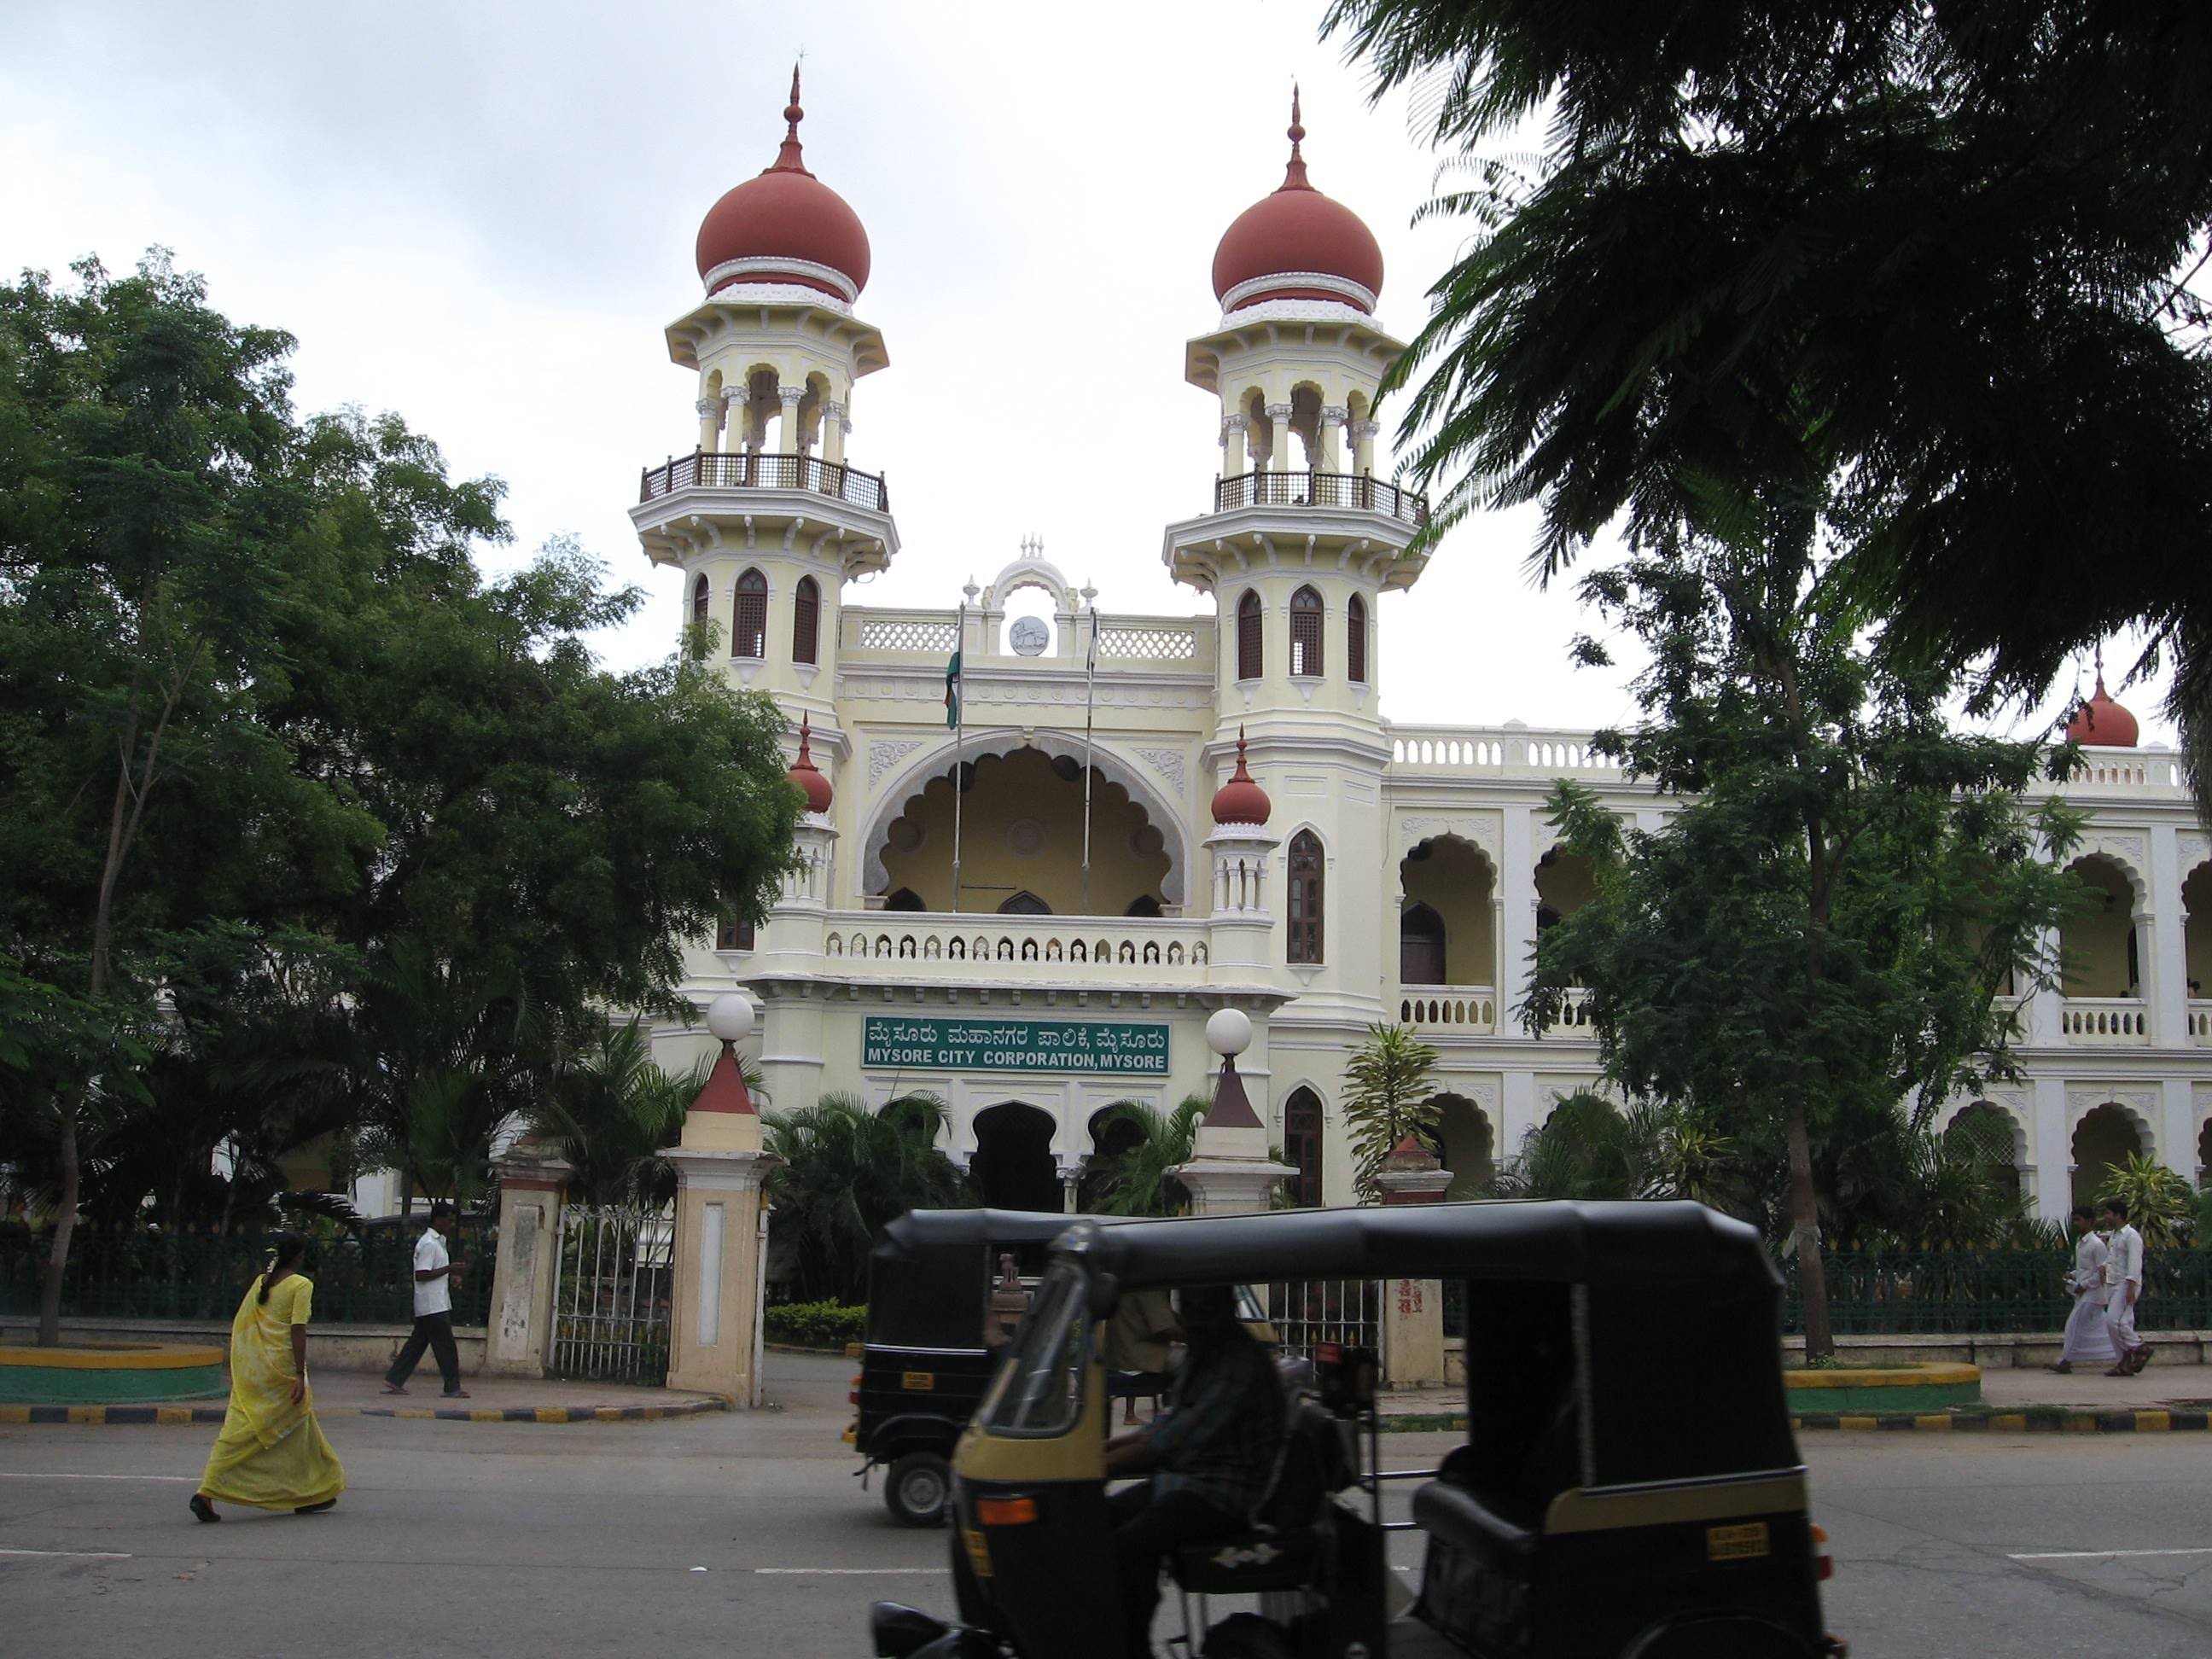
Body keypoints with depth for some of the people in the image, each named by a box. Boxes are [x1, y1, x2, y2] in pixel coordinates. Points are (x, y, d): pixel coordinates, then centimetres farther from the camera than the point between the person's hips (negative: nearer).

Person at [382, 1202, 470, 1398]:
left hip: (431, 1306, 10)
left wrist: (451, 1273, 10)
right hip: (434, 1306, -10)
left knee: (417, 1343, 11)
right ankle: (453, 1387, 1)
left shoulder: (437, 1242, 17)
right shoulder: (429, 1244, -16)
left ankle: (394, 1381, 13)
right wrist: (449, 1269, -18)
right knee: (446, 1347, -4)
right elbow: (421, 1274, -21)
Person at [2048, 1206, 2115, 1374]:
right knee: (2098, 1327, 10)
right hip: (2084, 1293, 9)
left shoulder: (2097, 1245, -15)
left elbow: (2102, 1272, -17)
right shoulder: (2079, 1243, 13)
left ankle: (2066, 1363, -9)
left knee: (2077, 1324, -10)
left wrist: (2084, 1285, -17)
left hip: (2092, 1293, -9)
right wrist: (2073, 1275, 7)